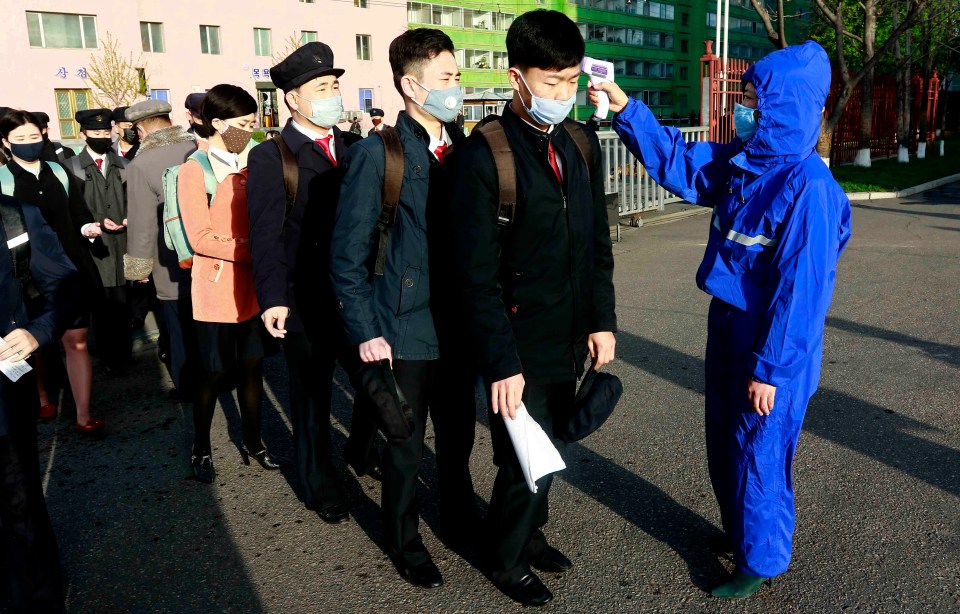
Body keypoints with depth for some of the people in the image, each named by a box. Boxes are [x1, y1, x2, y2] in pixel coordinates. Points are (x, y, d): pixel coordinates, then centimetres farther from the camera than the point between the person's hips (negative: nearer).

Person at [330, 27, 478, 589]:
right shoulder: (378, 154, -12)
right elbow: (348, 253, -10)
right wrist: (365, 331, -12)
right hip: (406, 330, -4)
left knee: (458, 433, 20)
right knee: (406, 444, 12)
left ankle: (460, 513, 44)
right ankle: (403, 540, 34)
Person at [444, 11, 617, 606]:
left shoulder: (582, 143, 4)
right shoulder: (484, 155, -15)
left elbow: (598, 242, 10)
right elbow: (477, 275, -17)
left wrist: (603, 321, 5)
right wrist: (502, 362, -18)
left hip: (571, 339, 6)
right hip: (520, 344, -5)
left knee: (548, 446, 19)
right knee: (522, 460, 7)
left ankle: (531, 532, 44)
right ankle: (509, 561, 33)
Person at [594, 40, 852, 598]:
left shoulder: (808, 186, -23)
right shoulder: (741, 161, 1)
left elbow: (801, 289, -23)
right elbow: (679, 164, 13)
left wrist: (771, 369, -19)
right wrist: (626, 109, 4)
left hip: (770, 350, -8)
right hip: (727, 329, 8)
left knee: (758, 455, 9)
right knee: (725, 445, 22)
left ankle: (761, 561, 30)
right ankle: (738, 531, 44)